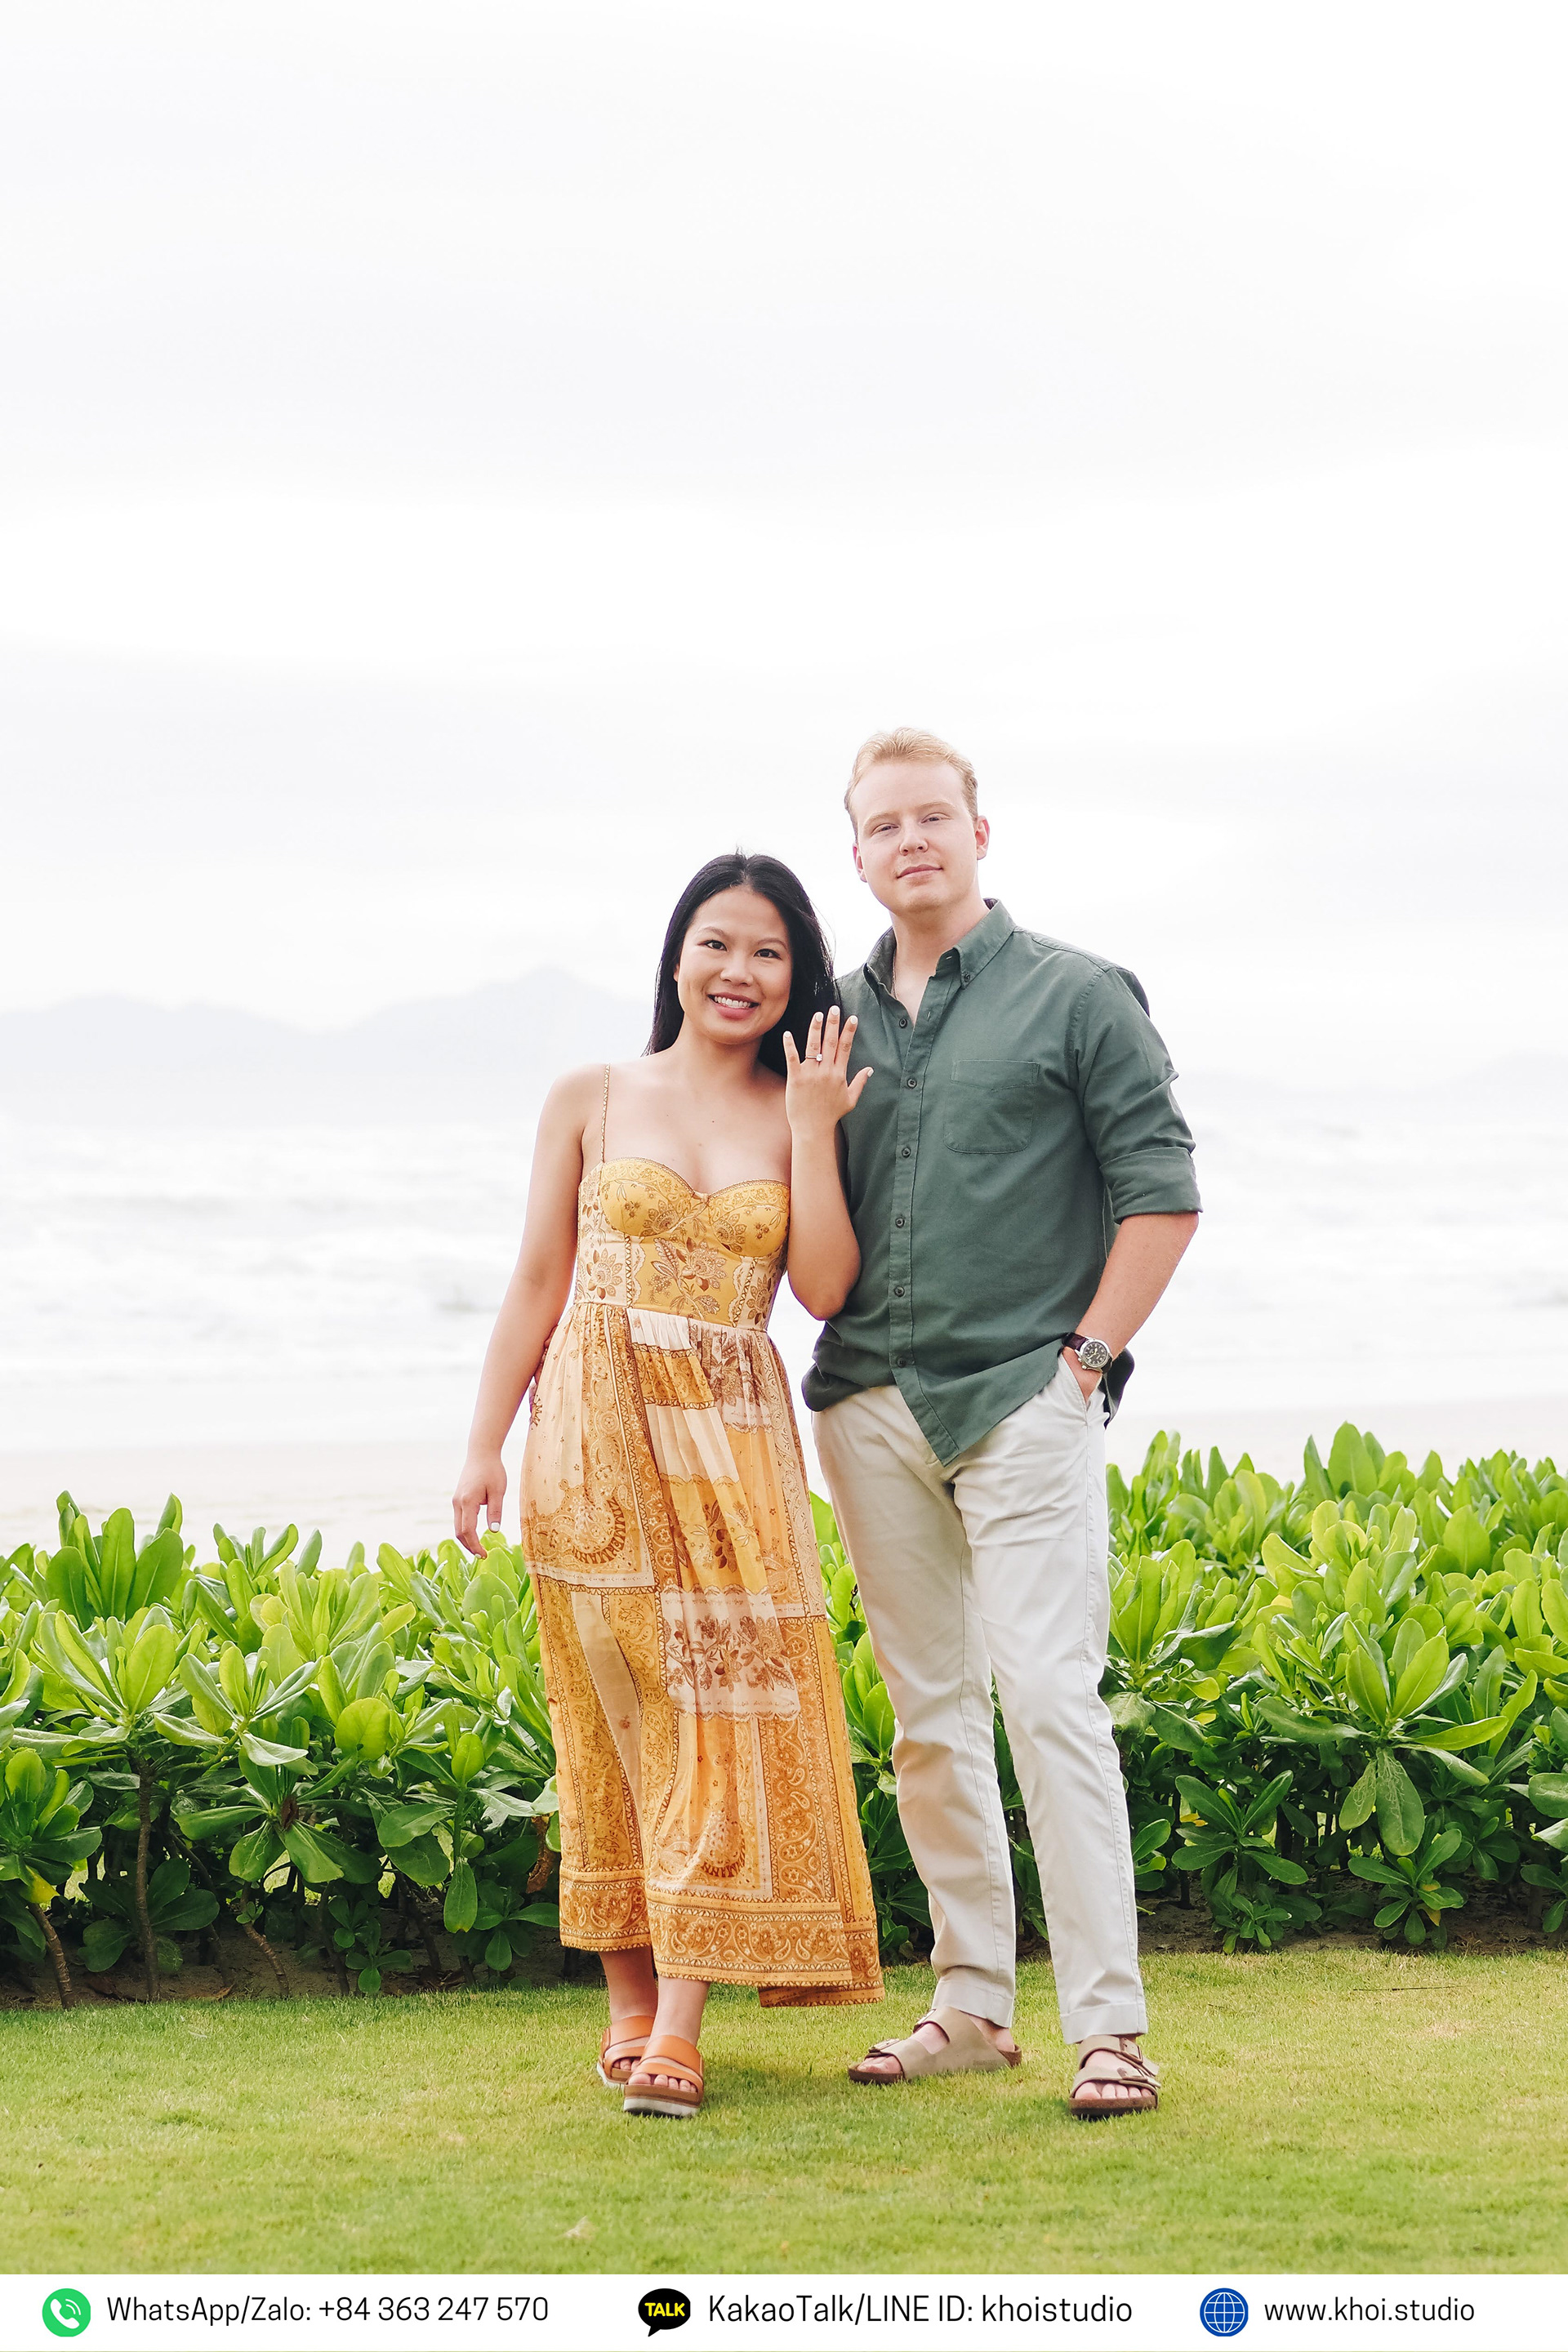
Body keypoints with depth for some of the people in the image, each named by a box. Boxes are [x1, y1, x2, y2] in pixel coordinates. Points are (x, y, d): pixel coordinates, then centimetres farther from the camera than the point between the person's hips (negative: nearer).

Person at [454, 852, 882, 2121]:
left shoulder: (799, 1114, 6)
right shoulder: (592, 1100, 6)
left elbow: (826, 1289, -5)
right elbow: (538, 1281, 7)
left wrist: (813, 1128, -7)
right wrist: (485, 1445, 3)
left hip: (730, 1445, 0)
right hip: (597, 1441, 0)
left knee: (723, 1711, -7)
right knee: (615, 1717, 2)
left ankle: (680, 2026, -8)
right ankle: (630, 2000, 12)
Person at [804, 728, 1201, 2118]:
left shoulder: (1076, 997, 2)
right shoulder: (834, 1019, 14)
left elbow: (1163, 1193, 0)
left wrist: (1088, 1356, -6)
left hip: (1025, 1398, -5)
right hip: (871, 1404, 5)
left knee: (1045, 1694, -12)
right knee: (929, 1715, 7)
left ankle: (1110, 2025, -10)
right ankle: (973, 2004, 15)